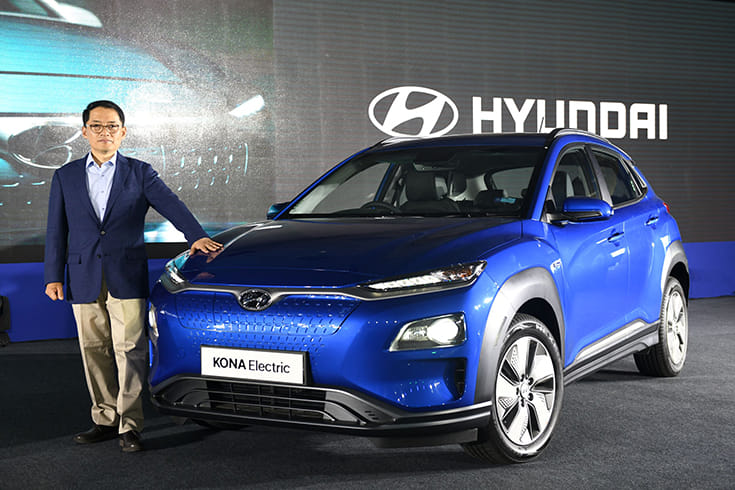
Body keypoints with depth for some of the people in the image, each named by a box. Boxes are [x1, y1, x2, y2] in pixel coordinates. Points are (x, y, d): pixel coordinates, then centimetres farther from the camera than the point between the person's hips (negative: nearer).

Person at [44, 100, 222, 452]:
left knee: (129, 350, -7)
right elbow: (56, 230, 11)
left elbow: (171, 205, -8)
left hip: (127, 278, -2)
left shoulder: (140, 173, 5)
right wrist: (53, 276, 3)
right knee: (95, 352, 7)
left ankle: (130, 426, -2)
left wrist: (197, 236, -25)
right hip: (84, 279, 3)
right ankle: (105, 420, 18)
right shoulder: (66, 177, 10)